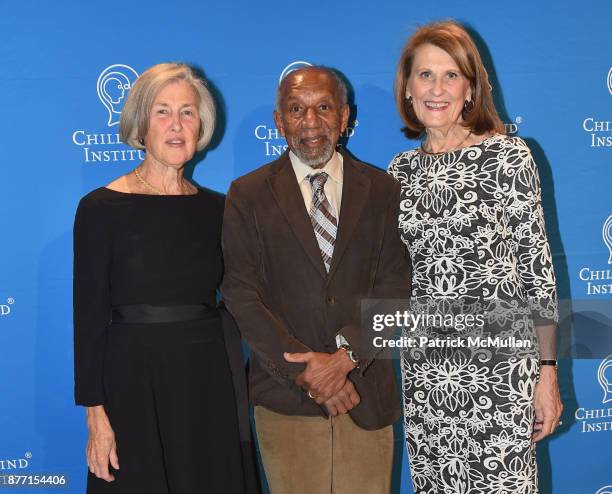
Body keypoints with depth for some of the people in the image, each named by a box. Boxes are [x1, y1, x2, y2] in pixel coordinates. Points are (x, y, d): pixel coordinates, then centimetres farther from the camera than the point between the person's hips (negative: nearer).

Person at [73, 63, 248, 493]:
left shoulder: (216, 209, 5)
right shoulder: (102, 208, -7)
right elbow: (89, 316, -7)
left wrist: (239, 393, 5)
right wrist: (96, 414, -10)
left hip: (209, 387, 4)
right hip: (132, 384, -3)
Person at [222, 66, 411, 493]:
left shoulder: (383, 191, 6)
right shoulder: (249, 195, 2)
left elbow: (396, 285, 0)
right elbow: (242, 296, -4)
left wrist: (348, 355, -13)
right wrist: (305, 371, -12)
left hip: (367, 395, 1)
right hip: (286, 398, -1)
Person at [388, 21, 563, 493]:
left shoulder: (508, 156, -7)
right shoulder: (401, 170, 6)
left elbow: (537, 266, -6)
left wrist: (547, 372, -8)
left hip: (499, 366, -4)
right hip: (423, 372, 4)